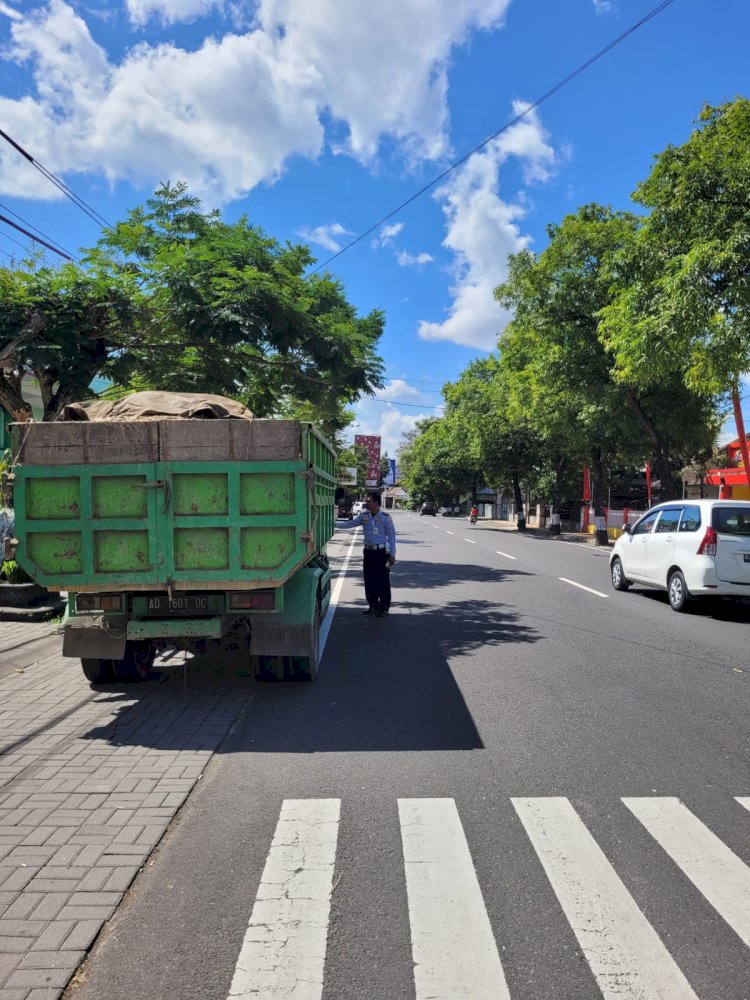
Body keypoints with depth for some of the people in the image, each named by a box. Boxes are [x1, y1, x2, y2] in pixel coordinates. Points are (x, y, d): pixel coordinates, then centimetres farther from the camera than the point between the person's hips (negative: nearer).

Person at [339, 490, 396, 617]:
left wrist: (392, 554, -8)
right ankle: (373, 605, 21)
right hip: (368, 551, 5)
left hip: (381, 552, -5)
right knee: (369, 580, 9)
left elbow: (391, 535, -5)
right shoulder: (364, 515, 6)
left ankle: (384, 607, 7)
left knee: (383, 581, -2)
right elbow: (350, 524, 12)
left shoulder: (385, 517, -8)